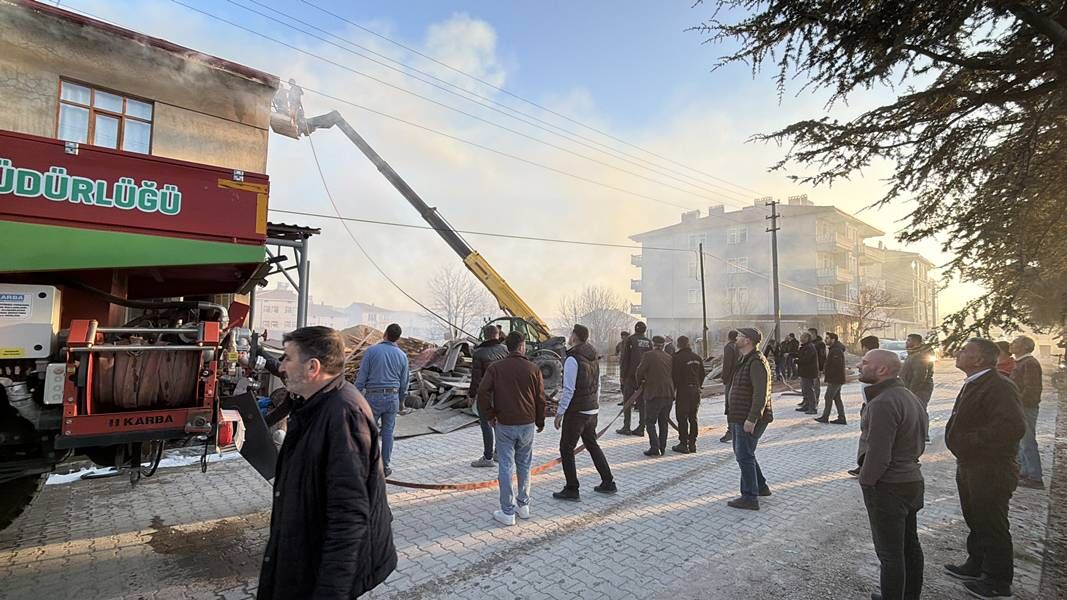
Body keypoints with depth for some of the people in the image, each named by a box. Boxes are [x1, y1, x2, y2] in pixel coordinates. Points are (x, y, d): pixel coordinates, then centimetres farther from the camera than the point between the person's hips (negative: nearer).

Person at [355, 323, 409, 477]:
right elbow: (404, 382, 8)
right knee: (388, 432, 11)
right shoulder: (402, 355, 2)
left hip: (374, 396, -3)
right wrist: (401, 399, 22)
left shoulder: (372, 351, -9)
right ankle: (385, 467, 16)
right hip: (392, 397, 3)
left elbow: (361, 376, -8)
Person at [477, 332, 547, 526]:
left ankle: (508, 512, 10)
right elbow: (540, 398, 2)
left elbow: (483, 392, -12)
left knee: (505, 467, 5)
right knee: (524, 466, 17)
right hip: (527, 424, 1)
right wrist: (540, 422, 14)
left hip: (504, 424, -1)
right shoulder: (533, 369, -2)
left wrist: (490, 415, 0)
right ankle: (523, 505, 26)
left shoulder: (495, 368, -3)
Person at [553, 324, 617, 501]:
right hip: (592, 410, 9)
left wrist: (559, 413, -15)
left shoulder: (572, 359, -18)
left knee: (566, 448, 3)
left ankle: (572, 490, 7)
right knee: (592, 444, 20)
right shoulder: (593, 357, 8)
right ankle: (608, 483, 26)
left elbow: (569, 389, -21)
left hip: (576, 411, -8)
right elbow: (598, 385, 15)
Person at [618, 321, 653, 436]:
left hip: (631, 375, -4)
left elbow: (625, 358, -8)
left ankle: (626, 427, 1)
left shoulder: (630, 340, -6)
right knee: (642, 401, 8)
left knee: (627, 401, 2)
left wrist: (622, 375, -2)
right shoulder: (649, 342, 7)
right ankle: (641, 428, 8)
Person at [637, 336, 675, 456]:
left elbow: (640, 371, -8)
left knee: (650, 421, 2)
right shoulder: (669, 357, 10)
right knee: (663, 422, 15)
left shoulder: (648, 355, -7)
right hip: (669, 394, 6)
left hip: (653, 393, -6)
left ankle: (654, 447, -8)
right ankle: (662, 448, 18)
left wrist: (640, 384, 9)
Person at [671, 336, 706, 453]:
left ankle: (683, 444, 0)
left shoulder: (677, 357, -11)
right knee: (693, 418, 13)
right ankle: (692, 444, 17)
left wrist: (673, 390, -5)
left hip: (683, 390, -6)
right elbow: (702, 374, 14)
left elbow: (674, 375, -15)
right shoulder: (697, 357, 9)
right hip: (695, 390, 7)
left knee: (682, 418, -1)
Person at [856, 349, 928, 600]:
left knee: (890, 553, 2)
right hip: (911, 480, 10)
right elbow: (919, 441, 15)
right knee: (910, 544, 21)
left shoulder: (883, 403, -25)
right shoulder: (908, 395, 7)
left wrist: (865, 480, -13)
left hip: (888, 487, -10)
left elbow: (878, 454, -26)